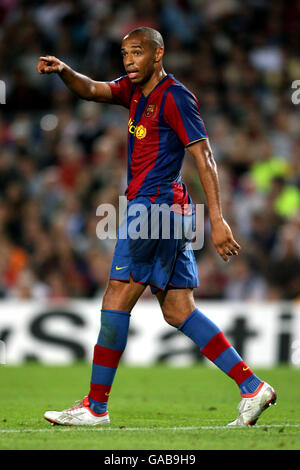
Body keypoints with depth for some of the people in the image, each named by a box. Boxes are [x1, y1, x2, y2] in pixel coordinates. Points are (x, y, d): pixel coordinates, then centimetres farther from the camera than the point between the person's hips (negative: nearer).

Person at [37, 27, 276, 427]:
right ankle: (252, 387, 5)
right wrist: (64, 72, -14)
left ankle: (96, 406, -1)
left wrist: (218, 220, -20)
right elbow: (93, 90, 8)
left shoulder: (175, 97, -10)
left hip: (156, 205, -9)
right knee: (177, 310, 7)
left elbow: (204, 157, -14)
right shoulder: (135, 89, 16)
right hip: (170, 212, 9)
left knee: (116, 301, -6)